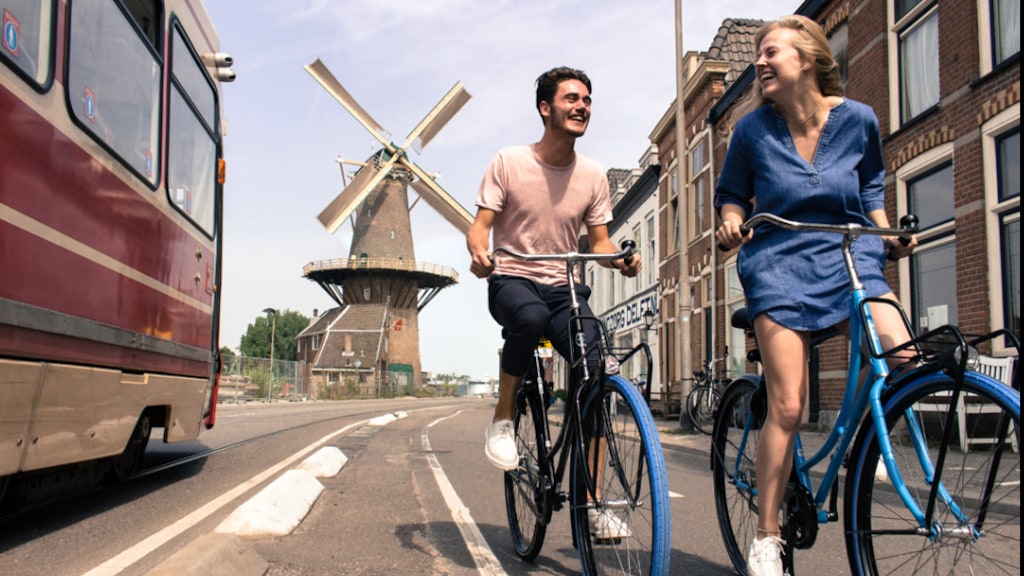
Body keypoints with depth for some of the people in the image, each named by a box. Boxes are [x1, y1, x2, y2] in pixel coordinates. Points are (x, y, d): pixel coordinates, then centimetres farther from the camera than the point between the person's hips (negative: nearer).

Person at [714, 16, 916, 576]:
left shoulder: (858, 118, 3)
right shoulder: (752, 128, 0)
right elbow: (732, 193, 10)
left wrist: (889, 233, 4)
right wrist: (731, 221, -11)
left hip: (850, 258, 2)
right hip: (780, 263, -2)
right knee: (787, 407, -9)